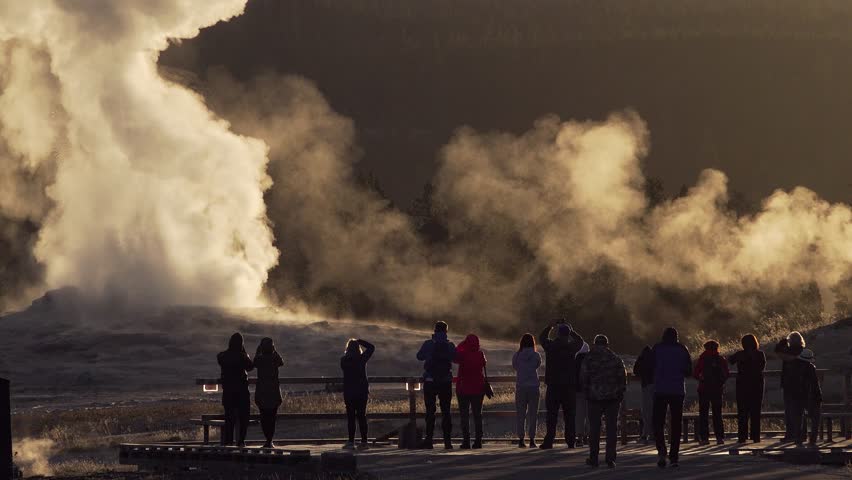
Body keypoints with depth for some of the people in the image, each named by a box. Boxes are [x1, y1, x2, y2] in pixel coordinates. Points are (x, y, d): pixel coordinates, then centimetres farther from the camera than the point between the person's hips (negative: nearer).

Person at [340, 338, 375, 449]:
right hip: (362, 391, 2)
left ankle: (351, 441, -3)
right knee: (362, 416, 7)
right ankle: (364, 441, 5)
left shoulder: (344, 360, -7)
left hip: (349, 391, -2)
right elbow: (371, 347, 8)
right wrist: (359, 341, 7)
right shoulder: (362, 359, -5)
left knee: (350, 417, 1)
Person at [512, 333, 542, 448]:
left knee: (520, 414, 6)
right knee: (532, 414, 5)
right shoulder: (536, 356, -5)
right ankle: (532, 440, 2)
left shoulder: (517, 356, -3)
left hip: (520, 387, 1)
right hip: (533, 386, -1)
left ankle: (521, 440, 3)